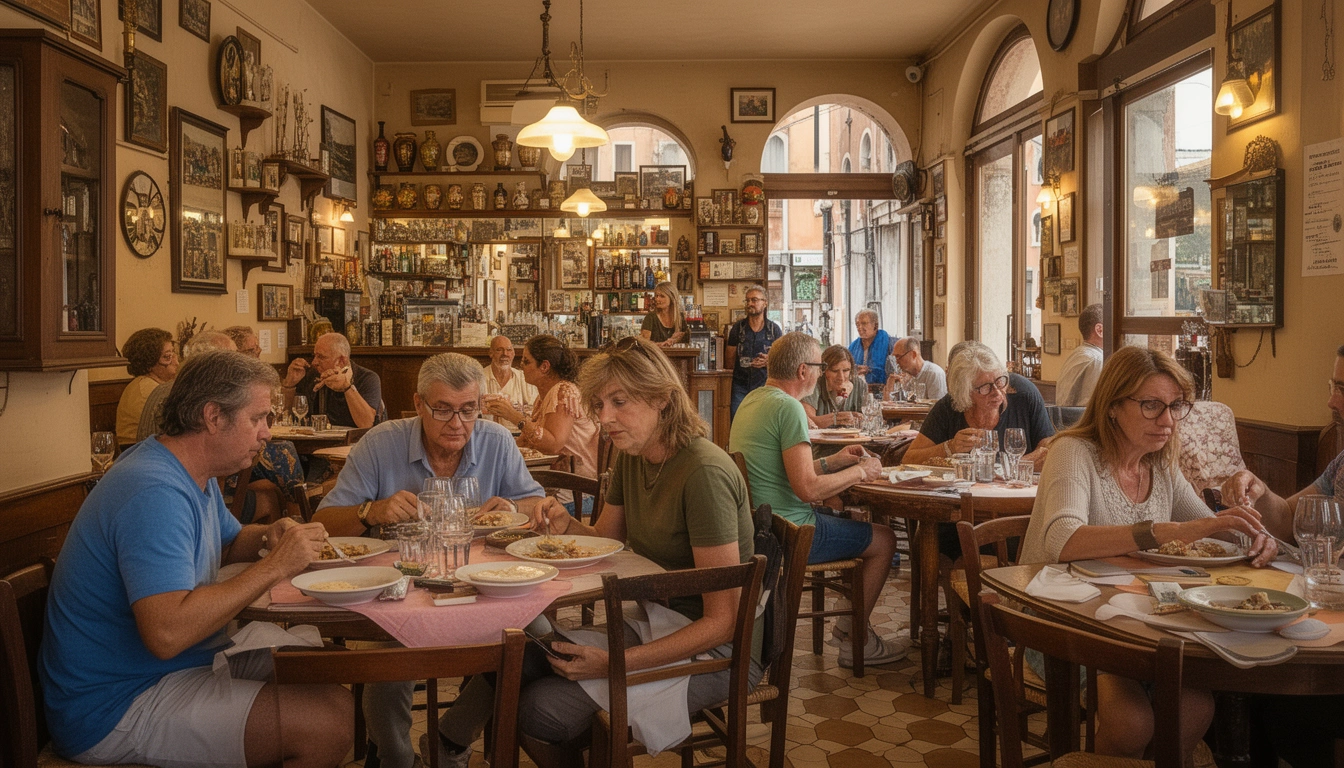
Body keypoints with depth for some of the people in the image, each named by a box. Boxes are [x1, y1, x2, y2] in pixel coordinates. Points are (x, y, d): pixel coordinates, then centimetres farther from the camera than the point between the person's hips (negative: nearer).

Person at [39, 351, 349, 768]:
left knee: (336, 695, 1)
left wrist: (267, 535, 1)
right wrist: (274, 566, -28)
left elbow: (226, 543, 25)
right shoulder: (154, 493, -26)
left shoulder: (196, 475, 7)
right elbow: (166, 633, -36)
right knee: (327, 728, -22)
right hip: (114, 705, -10)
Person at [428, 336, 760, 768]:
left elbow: (722, 621, -25)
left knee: (543, 707, -20)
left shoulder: (705, 472, -25)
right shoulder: (632, 455, 1)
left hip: (713, 649, -8)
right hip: (652, 623, 8)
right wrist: (566, 526, -9)